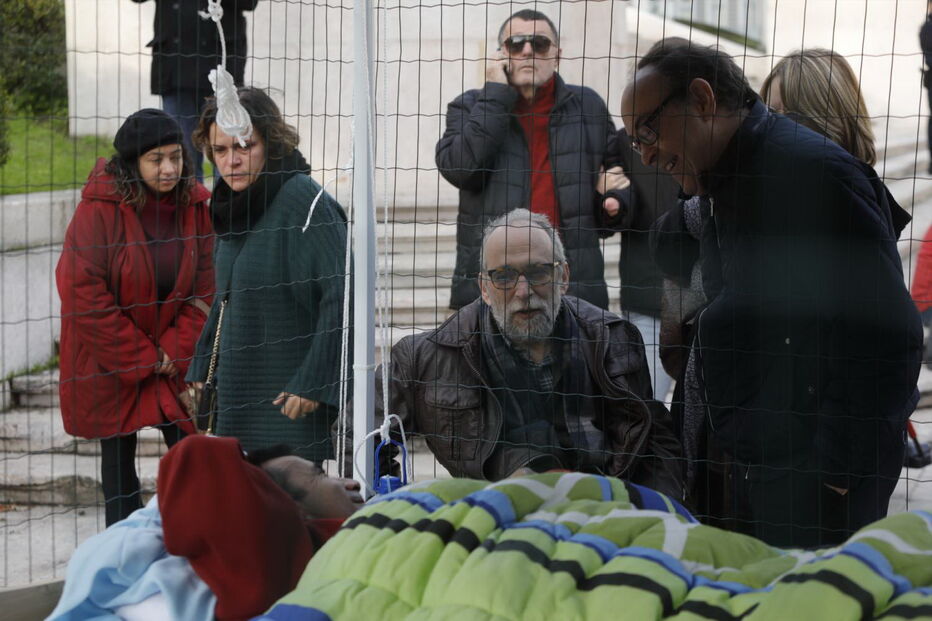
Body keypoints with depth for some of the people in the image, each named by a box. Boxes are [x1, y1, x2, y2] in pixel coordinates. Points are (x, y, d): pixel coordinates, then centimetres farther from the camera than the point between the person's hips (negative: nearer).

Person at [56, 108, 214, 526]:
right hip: (109, 363, -3)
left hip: (176, 361, 3)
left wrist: (175, 352, -10)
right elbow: (83, 292, -19)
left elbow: (205, 284, 1)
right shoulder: (99, 208, -18)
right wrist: (142, 358, -16)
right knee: (118, 457, 9)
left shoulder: (194, 203, -3)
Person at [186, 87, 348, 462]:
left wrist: (312, 382, -20)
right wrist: (200, 370, 18)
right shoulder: (231, 203, 10)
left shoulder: (304, 200, -15)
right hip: (237, 392, 8)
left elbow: (340, 294, -19)